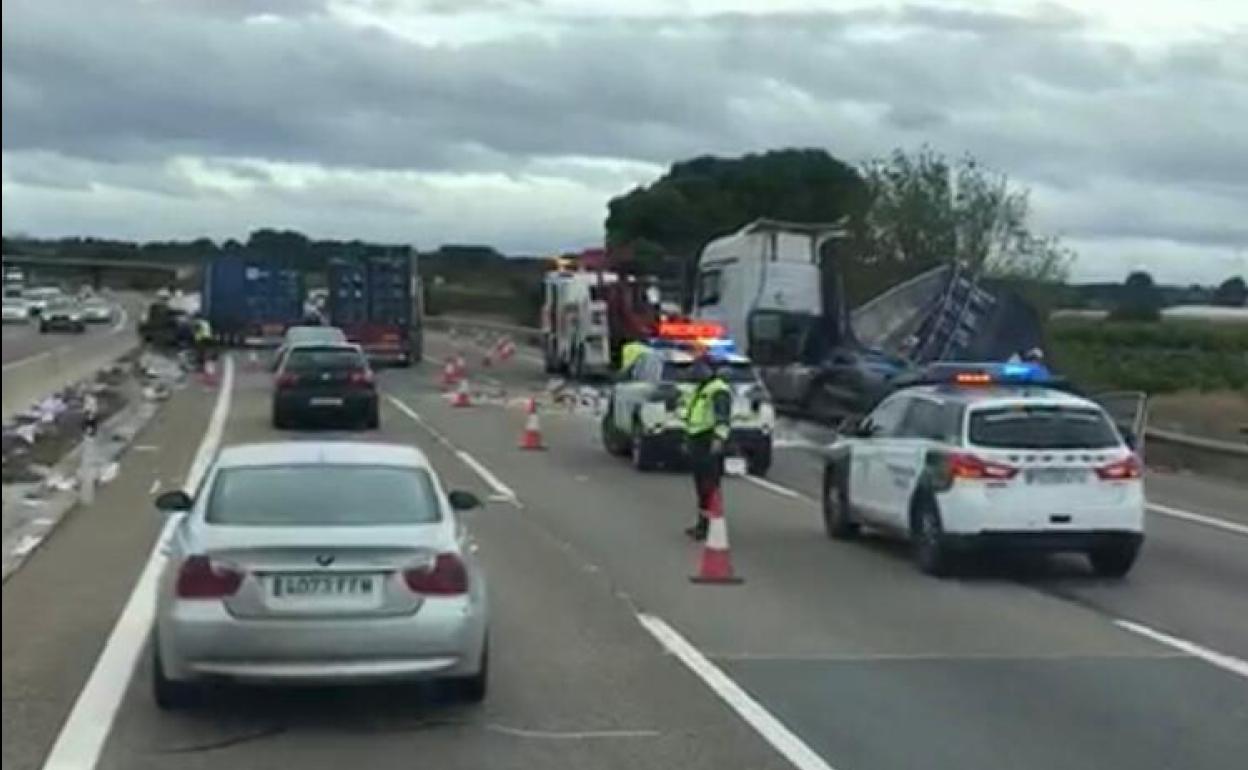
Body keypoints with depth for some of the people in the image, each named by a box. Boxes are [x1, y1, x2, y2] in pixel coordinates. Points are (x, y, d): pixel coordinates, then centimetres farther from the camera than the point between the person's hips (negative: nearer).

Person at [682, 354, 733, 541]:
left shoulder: (719, 391, -13)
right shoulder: (700, 389, 21)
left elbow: (723, 417, -25)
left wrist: (719, 438, -37)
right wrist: (688, 439, 33)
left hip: (710, 445, -10)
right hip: (697, 443, 11)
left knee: (710, 485, -12)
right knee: (701, 485, 14)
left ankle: (710, 524, -14)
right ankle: (702, 522, 20)